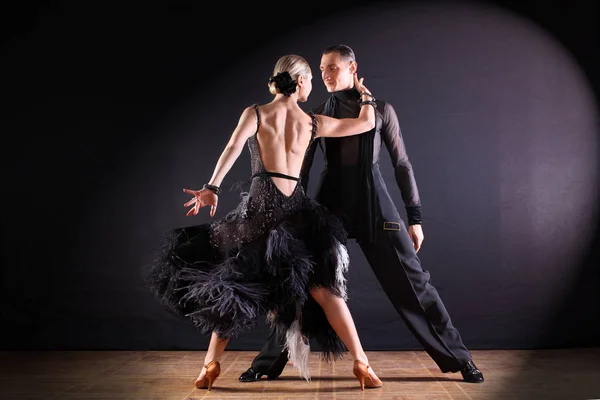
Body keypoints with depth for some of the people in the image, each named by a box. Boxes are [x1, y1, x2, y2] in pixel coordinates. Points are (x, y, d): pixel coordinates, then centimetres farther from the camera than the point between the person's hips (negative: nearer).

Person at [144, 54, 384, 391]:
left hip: (261, 205, -1)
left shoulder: (255, 113, 6)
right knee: (323, 289, 7)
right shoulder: (313, 122, 10)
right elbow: (367, 123, 17)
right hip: (298, 209, 1)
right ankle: (362, 364, 5)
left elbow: (234, 148, -12)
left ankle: (211, 365, 11)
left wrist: (213, 188, -19)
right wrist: (364, 93, 35)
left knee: (233, 284, 11)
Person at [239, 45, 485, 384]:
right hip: (332, 201, 2)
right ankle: (269, 362, 11)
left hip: (373, 200, -1)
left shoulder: (381, 109, 4)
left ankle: (459, 358, 12)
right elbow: (302, 168, 9)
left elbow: (402, 164, 5)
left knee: (412, 280, -1)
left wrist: (415, 217, 1)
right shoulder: (317, 115, 8)